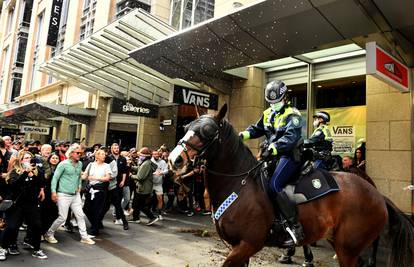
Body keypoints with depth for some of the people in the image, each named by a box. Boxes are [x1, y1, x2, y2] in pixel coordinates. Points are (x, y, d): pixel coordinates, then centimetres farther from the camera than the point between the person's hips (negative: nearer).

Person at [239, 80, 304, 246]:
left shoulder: (292, 115, -9)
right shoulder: (267, 114, 15)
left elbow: (290, 137, -24)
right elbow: (257, 129, 23)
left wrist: (272, 149, -36)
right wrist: (242, 135, 3)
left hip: (289, 155, -9)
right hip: (273, 155, 9)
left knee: (274, 186, -25)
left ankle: (295, 228, -20)